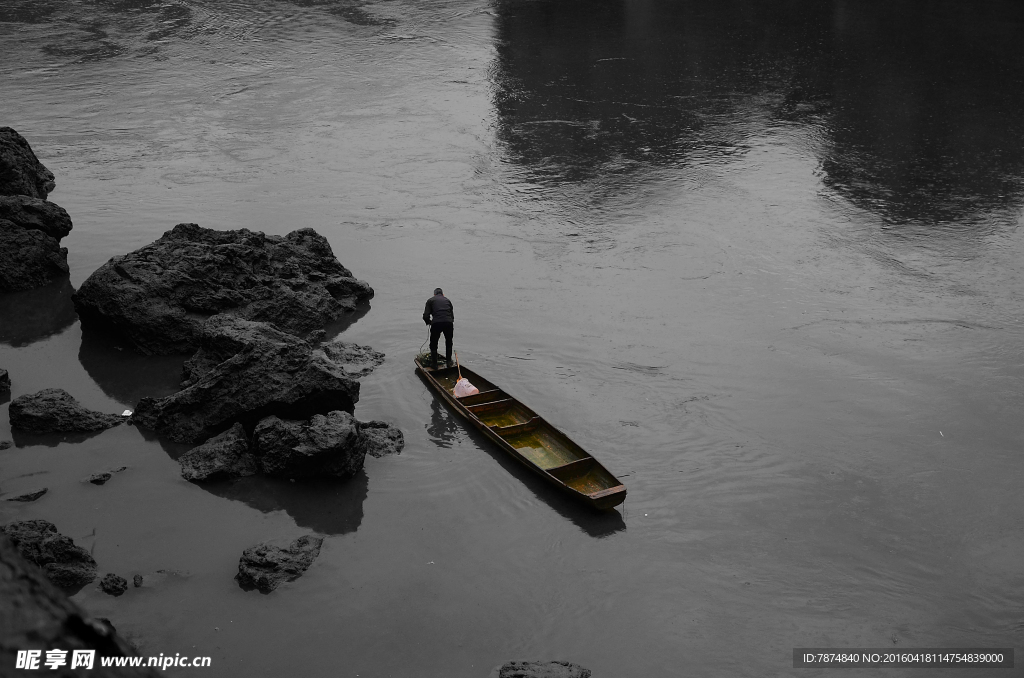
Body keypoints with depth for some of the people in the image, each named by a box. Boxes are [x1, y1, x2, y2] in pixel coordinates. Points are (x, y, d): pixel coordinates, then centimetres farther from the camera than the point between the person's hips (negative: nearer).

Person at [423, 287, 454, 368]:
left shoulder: (430, 300, 15)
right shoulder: (447, 300, 25)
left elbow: (425, 316, 5)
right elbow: (452, 315, 21)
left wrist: (429, 322, 25)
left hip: (436, 324, -2)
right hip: (449, 323, 2)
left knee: (433, 344, 18)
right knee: (449, 342, 27)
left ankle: (434, 364, 20)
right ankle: (449, 361, 29)